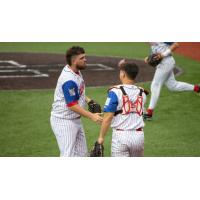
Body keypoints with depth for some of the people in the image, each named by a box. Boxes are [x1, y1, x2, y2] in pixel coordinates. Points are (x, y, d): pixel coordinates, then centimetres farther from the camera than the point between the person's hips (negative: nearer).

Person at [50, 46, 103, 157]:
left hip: (75, 120, 10)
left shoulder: (76, 71, 4)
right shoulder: (68, 79, -27)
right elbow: (72, 105, -28)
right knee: (68, 155, -7)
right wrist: (91, 116, -27)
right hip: (64, 122, -10)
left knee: (81, 153, 16)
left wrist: (88, 100, 5)